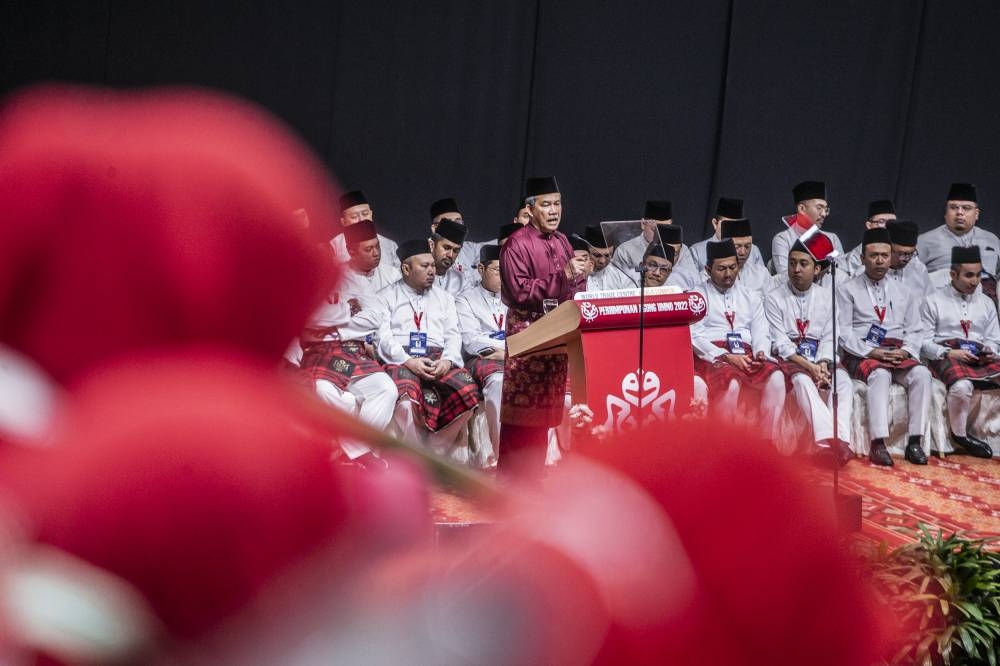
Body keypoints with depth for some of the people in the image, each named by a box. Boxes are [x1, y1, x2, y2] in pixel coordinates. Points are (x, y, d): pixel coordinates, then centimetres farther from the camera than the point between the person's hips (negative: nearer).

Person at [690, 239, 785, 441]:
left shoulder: (751, 296, 25)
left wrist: (761, 353, -8)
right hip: (712, 357, -4)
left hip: (747, 355, 4)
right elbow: (694, 337, -2)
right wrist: (726, 357, -14)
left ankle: (768, 443, -30)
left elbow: (761, 332, 16)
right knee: (731, 384, -38)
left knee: (775, 376, -29)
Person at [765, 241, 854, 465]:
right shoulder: (774, 298, 2)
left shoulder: (825, 300, 15)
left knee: (843, 380, -27)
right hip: (789, 360, -4)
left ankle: (840, 439, -41)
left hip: (819, 360, 4)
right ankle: (829, 439, -50)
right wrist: (808, 366, -18)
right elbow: (781, 343, -6)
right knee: (802, 380, -36)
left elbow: (828, 339, 7)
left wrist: (823, 363, -15)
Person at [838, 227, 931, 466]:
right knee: (880, 374, -36)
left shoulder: (902, 293, 21)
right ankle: (878, 444, -41)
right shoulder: (848, 290, 8)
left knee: (921, 373, -28)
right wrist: (871, 352, -14)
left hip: (898, 354, 4)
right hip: (861, 355, -4)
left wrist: (905, 351, -7)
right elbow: (843, 333, -2)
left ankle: (915, 441, -28)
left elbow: (915, 330, 15)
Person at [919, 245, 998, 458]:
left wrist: (989, 351, -2)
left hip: (980, 359, 5)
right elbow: (923, 341, 0)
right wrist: (948, 353, -15)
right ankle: (959, 437, -17)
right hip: (947, 358, -5)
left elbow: (993, 339, 22)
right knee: (962, 386, -38)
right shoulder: (934, 302, 7)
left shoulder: (986, 303, 23)